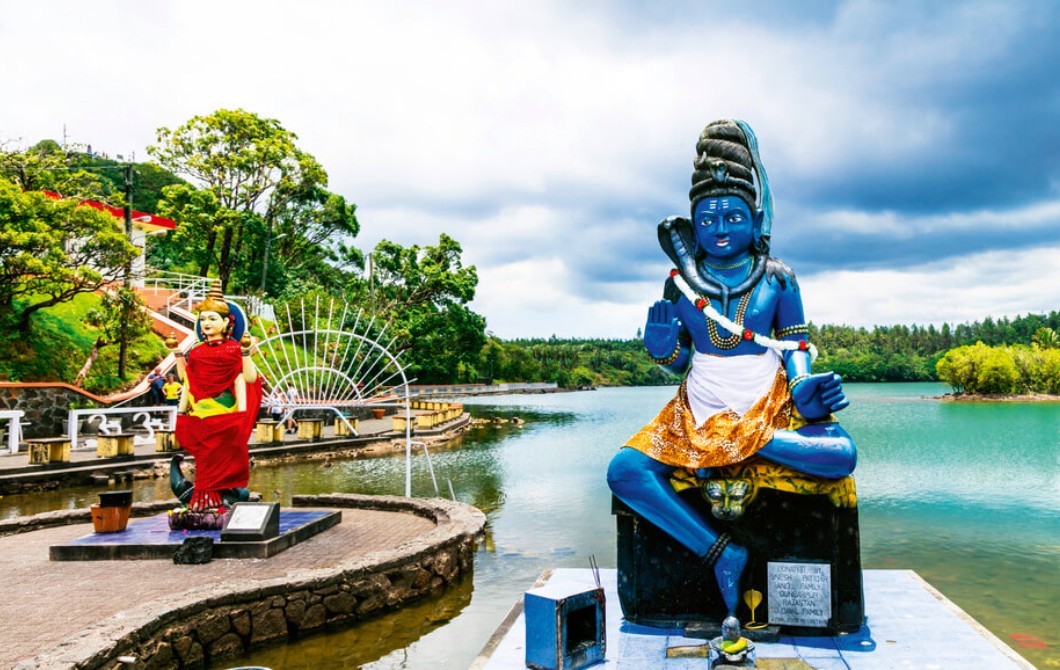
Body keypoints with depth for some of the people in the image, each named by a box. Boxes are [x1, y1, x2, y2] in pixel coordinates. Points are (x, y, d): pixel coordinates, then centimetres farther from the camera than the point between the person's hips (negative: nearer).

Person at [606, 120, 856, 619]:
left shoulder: (777, 279, 1)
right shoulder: (680, 283, 3)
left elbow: (796, 347, 5)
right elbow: (678, 362, 8)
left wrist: (803, 386, -17)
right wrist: (661, 344, -16)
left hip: (770, 409, -1)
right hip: (699, 411, 1)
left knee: (841, 455, -30)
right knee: (624, 471, -23)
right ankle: (721, 552, -20)